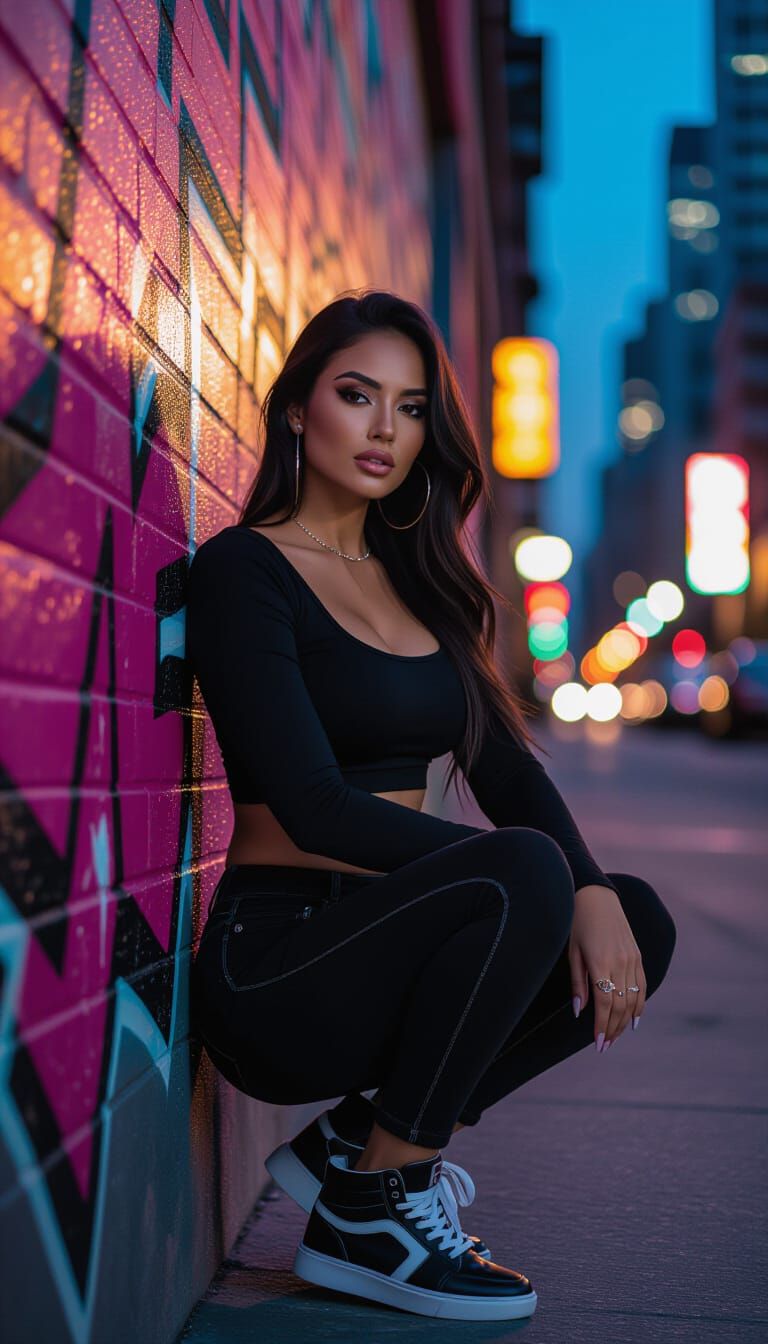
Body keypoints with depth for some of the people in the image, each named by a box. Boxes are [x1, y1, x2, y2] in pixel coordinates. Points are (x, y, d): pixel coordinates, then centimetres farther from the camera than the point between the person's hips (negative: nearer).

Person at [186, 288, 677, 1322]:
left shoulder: (417, 581, 15)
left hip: (377, 942, 7)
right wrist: (533, 874, -19)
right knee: (520, 877, -29)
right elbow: (312, 807, -18)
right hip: (275, 960, -7)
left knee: (639, 919, -10)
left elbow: (508, 769, 9)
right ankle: (370, 1214, -12)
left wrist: (591, 893, -10)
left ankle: (357, 1139, 1)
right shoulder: (244, 569, -8)